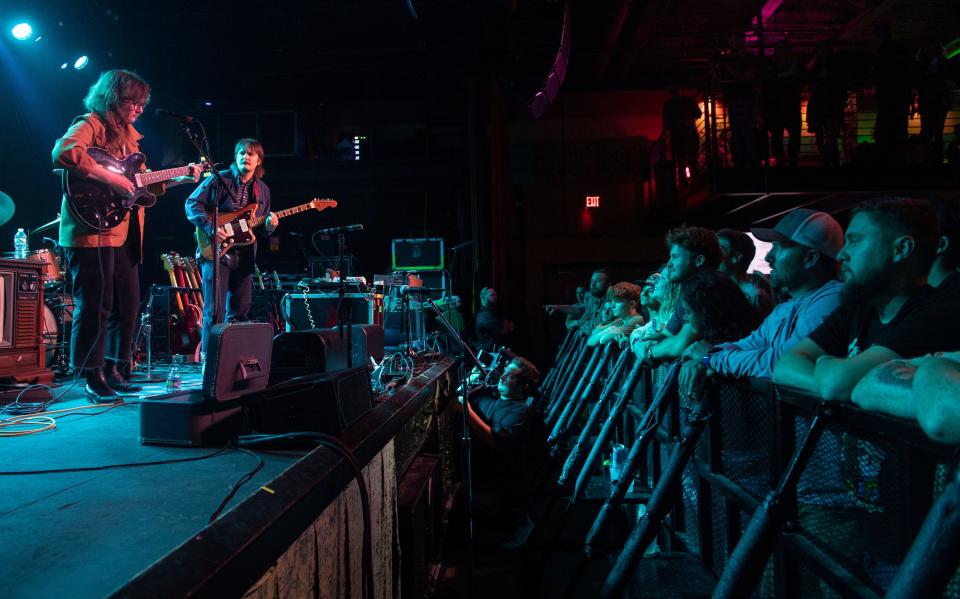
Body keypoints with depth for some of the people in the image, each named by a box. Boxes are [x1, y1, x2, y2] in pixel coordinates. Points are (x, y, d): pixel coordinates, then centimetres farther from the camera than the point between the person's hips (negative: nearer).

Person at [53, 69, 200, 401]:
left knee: (127, 305, 11)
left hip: (125, 234, 9)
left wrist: (179, 178, 14)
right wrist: (109, 178, -25)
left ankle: (115, 371, 22)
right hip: (92, 231, -9)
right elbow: (63, 152, -26)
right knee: (96, 305, -4)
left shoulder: (128, 135, 21)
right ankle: (94, 378, 4)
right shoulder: (90, 124, -5)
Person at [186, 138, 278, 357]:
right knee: (215, 310, -8)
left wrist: (269, 226, -5)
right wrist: (211, 228, -17)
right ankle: (208, 357, 1)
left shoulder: (262, 190, 14)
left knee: (240, 311, 8)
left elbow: (262, 228, 18)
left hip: (244, 257, 5)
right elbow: (192, 204, -4)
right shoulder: (219, 180, -1)